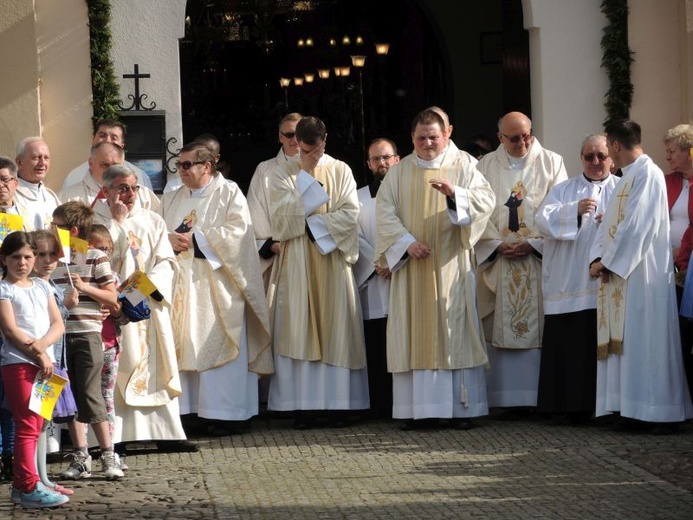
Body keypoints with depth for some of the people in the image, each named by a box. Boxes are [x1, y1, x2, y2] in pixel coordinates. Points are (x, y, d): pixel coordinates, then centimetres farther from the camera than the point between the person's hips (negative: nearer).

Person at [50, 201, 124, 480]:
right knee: (69, 398, 7)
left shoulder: (96, 257, -3)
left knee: (90, 396, -5)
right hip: (59, 337, 5)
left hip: (86, 335, -5)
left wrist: (85, 287, -15)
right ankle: (80, 458, 14)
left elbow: (112, 298, -3)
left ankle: (108, 456, 4)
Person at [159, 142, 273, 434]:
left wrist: (196, 238, -12)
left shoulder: (229, 193, 3)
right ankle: (184, 408, 0)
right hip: (181, 285, 5)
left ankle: (223, 414, -6)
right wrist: (170, 239, -10)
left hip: (216, 287, -5)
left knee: (216, 345, -7)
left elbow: (238, 230, -10)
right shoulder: (171, 200, 19)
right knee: (182, 344, -1)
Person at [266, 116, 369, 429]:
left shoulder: (340, 171, 8)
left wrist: (316, 223, -10)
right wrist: (303, 189, -12)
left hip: (332, 260, 1)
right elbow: (280, 219, -4)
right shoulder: (283, 175, 6)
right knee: (299, 329, -5)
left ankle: (338, 402, 1)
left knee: (336, 328, -1)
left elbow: (351, 213, -2)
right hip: (297, 261, -1)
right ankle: (304, 405, -5)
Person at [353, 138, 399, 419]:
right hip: (373, 283, 1)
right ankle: (381, 408, -2)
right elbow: (356, 237, 7)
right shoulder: (359, 198, 16)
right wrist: (377, 263, -7)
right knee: (377, 351, -3)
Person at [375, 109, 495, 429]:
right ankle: (419, 408, 0)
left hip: (450, 266, -2)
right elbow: (385, 212, 2)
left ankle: (461, 407, -3)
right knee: (415, 335, -1)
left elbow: (486, 199, -7)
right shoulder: (399, 172, 10)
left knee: (455, 331, -4)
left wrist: (454, 193, -25)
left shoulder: (462, 167, 5)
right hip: (411, 266, 2)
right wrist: (406, 241, -13)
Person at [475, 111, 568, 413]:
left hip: (540, 258, -1)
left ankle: (540, 395, -4)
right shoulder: (485, 167, 11)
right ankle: (510, 398, -1)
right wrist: (498, 244, -9)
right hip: (498, 260, 1)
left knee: (538, 329, -5)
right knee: (502, 330, -2)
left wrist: (533, 243, -11)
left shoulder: (551, 163, 7)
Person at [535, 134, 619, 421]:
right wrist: (575, 210, -16)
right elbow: (543, 219, 0)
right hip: (570, 284, 1)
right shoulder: (563, 190, 17)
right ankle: (575, 405, 0)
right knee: (570, 343, -4)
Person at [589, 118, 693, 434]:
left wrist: (607, 262, -15)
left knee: (647, 342, -8)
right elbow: (610, 223, 13)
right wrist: (598, 258, -2)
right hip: (620, 272, 9)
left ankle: (663, 413, -5)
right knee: (626, 344, 8)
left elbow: (636, 225, -19)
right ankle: (633, 407, 10)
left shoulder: (647, 174, -12)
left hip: (643, 273, -9)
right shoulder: (628, 176, 17)